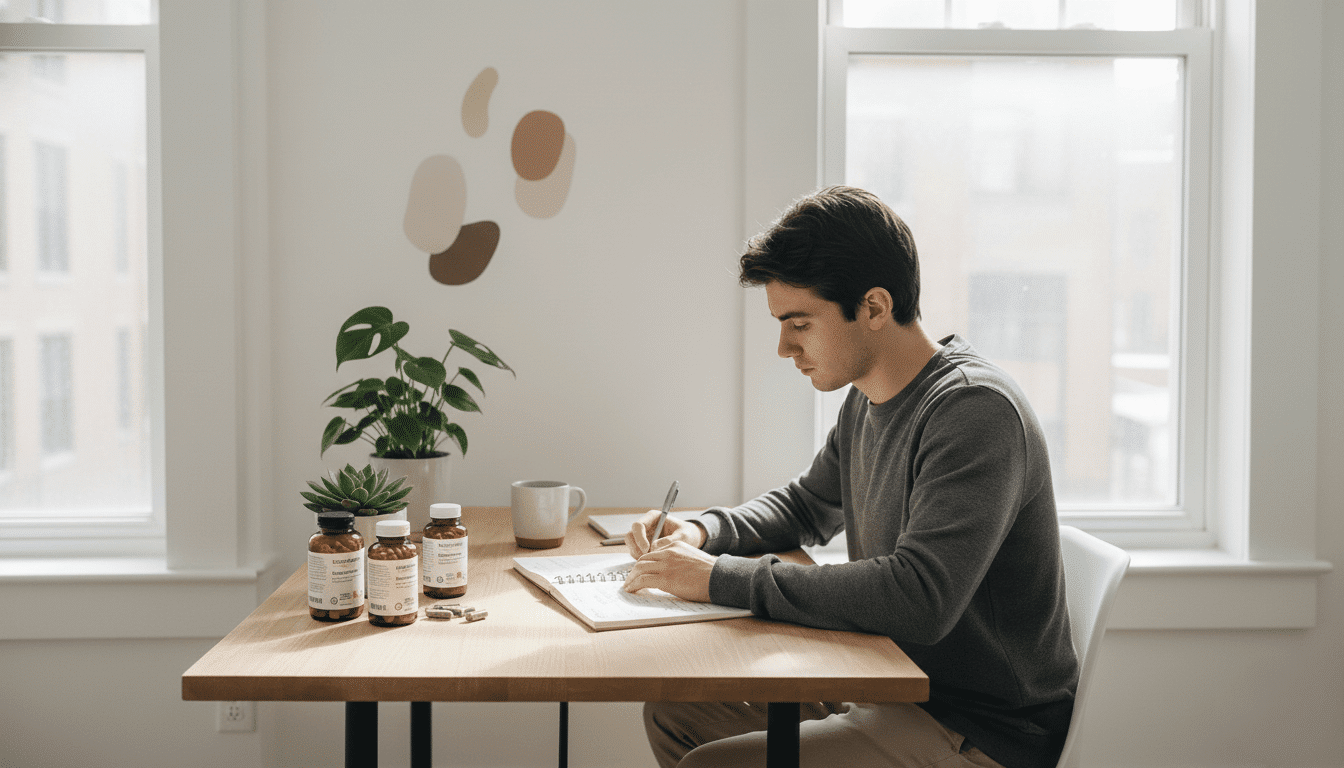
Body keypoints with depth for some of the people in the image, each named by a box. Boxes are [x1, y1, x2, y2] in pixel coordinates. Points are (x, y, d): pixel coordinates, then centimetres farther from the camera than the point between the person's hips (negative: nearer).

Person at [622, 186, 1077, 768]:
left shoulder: (974, 410, -23)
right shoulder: (866, 402, 7)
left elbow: (918, 599, -35)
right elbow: (806, 506, 25)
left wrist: (722, 579, -28)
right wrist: (702, 532, 4)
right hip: (890, 689, 9)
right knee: (673, 714, 9)